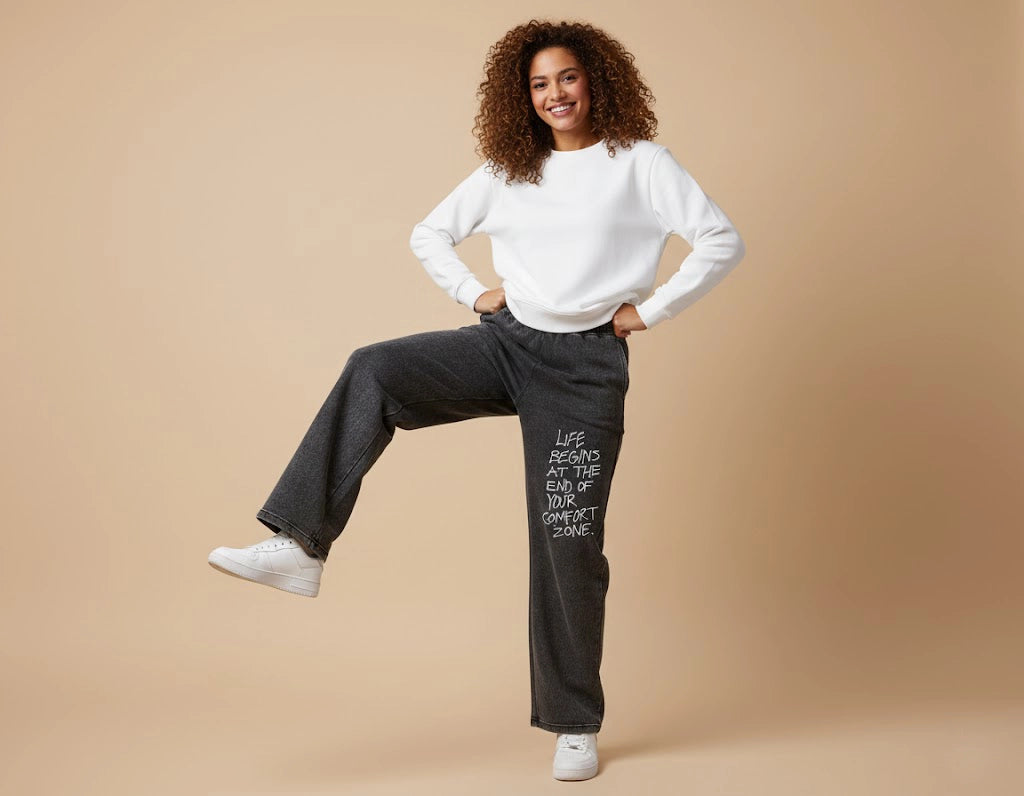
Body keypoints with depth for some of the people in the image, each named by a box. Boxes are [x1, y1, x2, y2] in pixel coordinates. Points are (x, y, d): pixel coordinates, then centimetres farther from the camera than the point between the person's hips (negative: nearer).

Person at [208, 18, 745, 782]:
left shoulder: (639, 163, 1)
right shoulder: (506, 171, 12)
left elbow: (723, 240, -5)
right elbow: (430, 234, 22)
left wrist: (651, 309, -7)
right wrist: (473, 292, 7)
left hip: (586, 364, -4)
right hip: (505, 340, 4)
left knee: (569, 540, -4)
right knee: (374, 370, -23)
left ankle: (576, 727, 12)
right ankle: (299, 548, -28)